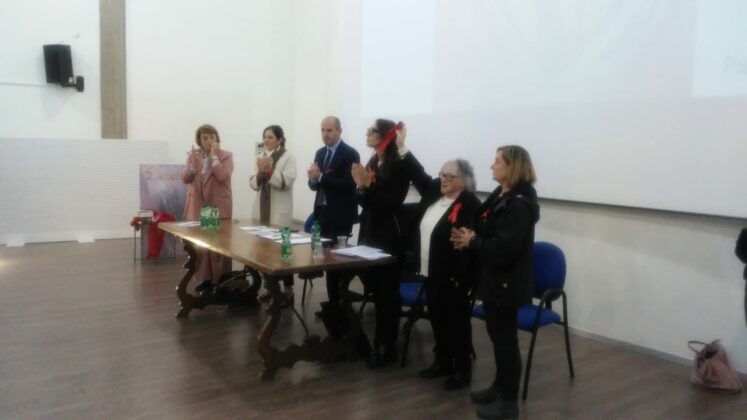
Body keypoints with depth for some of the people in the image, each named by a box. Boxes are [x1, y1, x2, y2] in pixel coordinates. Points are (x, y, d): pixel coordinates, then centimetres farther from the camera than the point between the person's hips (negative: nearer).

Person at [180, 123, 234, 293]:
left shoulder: (226, 155, -2)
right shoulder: (193, 155, 9)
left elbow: (223, 176, -18)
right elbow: (185, 179, 2)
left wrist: (214, 156, -15)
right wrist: (192, 163, -14)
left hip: (218, 207, -4)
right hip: (197, 207, 4)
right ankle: (204, 279, 17)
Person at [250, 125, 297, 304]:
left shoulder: (288, 157, -3)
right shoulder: (260, 157, 12)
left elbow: (286, 182, -14)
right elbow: (254, 184, 9)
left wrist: (270, 169, -18)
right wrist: (260, 172, -9)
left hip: (280, 212, -6)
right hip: (262, 210, 6)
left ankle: (288, 289, -1)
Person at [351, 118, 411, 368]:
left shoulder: (399, 165, -11)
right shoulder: (372, 163, 11)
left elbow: (393, 202, -18)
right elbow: (365, 202, 11)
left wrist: (369, 184, -21)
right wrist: (360, 185, -8)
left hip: (389, 237, -7)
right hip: (369, 232, 7)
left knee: (387, 292, -1)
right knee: (374, 289, 13)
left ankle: (387, 347, 8)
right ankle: (379, 341, 27)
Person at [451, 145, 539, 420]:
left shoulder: (519, 204, -21)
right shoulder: (499, 196, 9)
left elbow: (503, 248, -28)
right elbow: (486, 231, 15)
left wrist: (471, 242, -16)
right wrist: (469, 236, -5)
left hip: (507, 282, -9)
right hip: (493, 279, 10)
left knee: (506, 338, 1)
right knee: (496, 334, 19)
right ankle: (500, 386, 35)